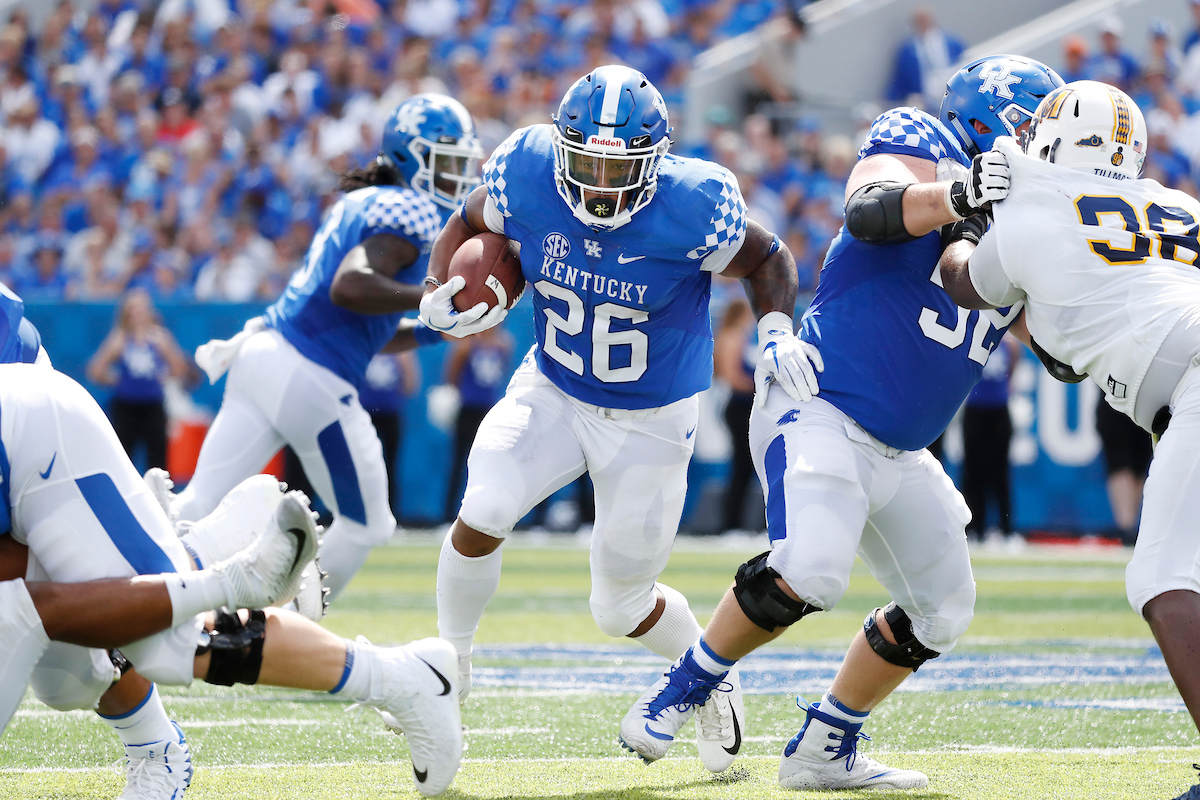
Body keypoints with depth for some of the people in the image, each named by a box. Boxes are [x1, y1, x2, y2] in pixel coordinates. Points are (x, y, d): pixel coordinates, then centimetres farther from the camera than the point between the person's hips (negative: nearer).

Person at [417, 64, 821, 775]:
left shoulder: (691, 207, -28)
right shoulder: (528, 176, -20)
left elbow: (768, 260, -8)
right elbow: (467, 228, 1)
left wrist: (777, 330, -26)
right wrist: (440, 298, -17)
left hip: (651, 418, -2)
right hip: (553, 390, 2)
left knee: (621, 609, 6)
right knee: (482, 516, -21)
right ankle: (450, 663, 5)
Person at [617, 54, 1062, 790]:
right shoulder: (920, 145, -5)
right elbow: (869, 211, -27)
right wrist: (955, 197, -43)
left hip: (898, 452, 9)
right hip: (822, 414, -9)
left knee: (943, 608, 10)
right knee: (809, 570, -29)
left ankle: (824, 753, 20)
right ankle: (684, 689, -9)